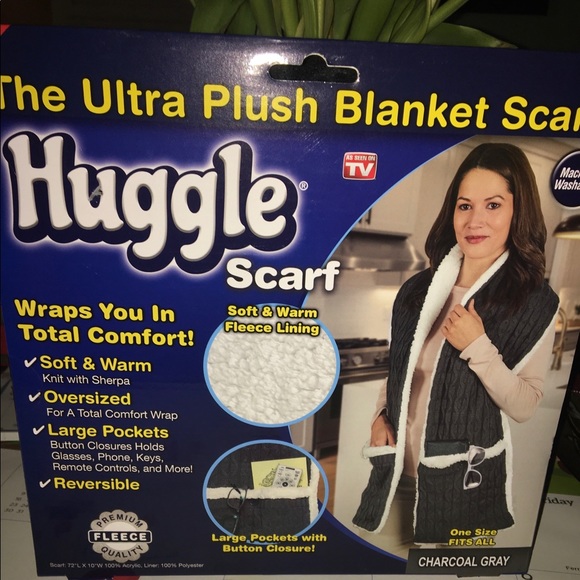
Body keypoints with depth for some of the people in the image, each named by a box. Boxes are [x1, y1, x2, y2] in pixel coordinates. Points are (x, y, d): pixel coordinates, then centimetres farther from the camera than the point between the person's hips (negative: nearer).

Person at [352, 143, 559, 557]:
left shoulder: (535, 302, -11)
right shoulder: (420, 288, 0)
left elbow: (525, 407, -11)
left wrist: (478, 347, -24)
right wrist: (381, 415, 0)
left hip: (464, 479, -3)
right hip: (396, 468, 4)